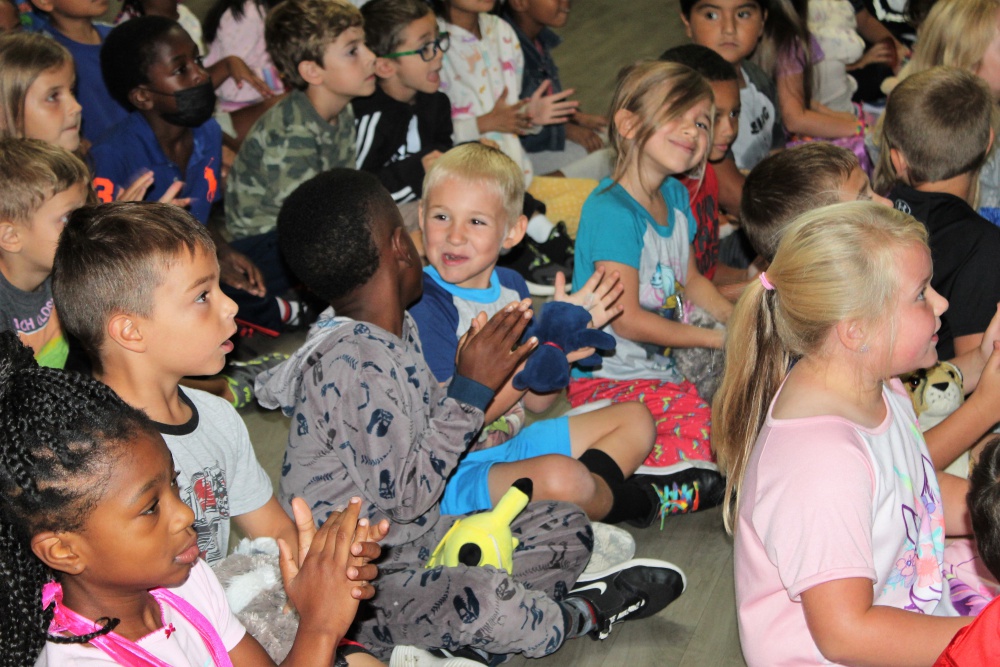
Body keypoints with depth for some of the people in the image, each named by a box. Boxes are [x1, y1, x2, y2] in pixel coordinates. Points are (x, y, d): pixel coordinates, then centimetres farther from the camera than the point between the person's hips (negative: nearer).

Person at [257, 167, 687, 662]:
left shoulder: (396, 331, 5)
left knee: (567, 529, 9)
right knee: (493, 607, -35)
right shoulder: (357, 365, -27)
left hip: (419, 538, 10)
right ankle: (584, 612, -3)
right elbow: (404, 495, -25)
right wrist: (471, 389, -23)